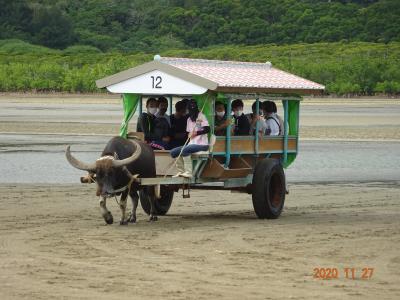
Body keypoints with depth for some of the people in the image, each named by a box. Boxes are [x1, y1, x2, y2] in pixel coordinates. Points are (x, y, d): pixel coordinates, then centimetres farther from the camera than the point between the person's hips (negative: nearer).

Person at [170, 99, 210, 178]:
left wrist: (196, 133, -31)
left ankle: (188, 172, -33)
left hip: (202, 144, -8)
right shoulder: (189, 119, 16)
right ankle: (181, 171, -4)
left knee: (185, 150, -33)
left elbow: (207, 129, -19)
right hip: (192, 144, 8)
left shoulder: (201, 116, -6)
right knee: (173, 152, -5)